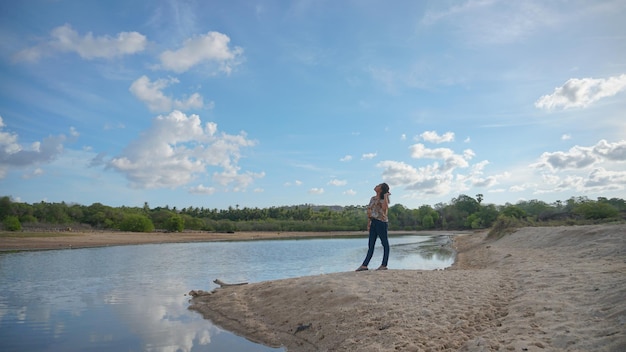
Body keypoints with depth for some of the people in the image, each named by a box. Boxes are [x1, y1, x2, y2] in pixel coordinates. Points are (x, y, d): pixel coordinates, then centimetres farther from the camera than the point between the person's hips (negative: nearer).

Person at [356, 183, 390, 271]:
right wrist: (368, 223, 14)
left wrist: (385, 196, -16)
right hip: (373, 222, 7)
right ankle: (364, 265, 7)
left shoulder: (383, 199, -4)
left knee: (385, 244, 0)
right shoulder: (373, 199, 15)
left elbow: (385, 208, -26)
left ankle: (384, 265, 4)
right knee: (371, 245, 7)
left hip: (381, 222, -7)